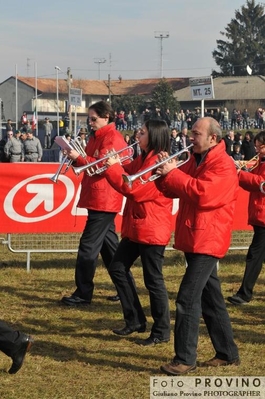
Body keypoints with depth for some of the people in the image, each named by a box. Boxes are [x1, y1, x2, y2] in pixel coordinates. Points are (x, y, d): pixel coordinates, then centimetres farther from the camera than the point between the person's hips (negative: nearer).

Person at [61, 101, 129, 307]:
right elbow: (91, 163, 19)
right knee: (108, 243, 13)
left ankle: (83, 294, -5)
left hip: (104, 199, -10)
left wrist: (78, 158, -21)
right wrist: (76, 158, 0)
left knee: (89, 245, -9)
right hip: (97, 198, 10)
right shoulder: (97, 137, 16)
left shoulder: (113, 138, -13)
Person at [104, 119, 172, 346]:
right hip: (135, 227, 10)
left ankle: (162, 331, 8)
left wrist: (113, 167, -18)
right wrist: (112, 164, -3)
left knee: (153, 280, -3)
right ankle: (135, 320, 21)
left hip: (152, 229, -10)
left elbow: (135, 189, -24)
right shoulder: (142, 160, 13)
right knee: (118, 268, 13)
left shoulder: (159, 162, -19)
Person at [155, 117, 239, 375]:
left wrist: (172, 173, -21)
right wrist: (164, 173, -5)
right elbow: (174, 191, 15)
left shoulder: (223, 165, -14)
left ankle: (185, 359, -9)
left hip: (207, 240, -9)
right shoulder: (195, 161, 15)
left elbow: (202, 193, -27)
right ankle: (227, 353, 23)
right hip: (193, 239, 10)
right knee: (210, 298, 14)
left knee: (188, 299, -13)